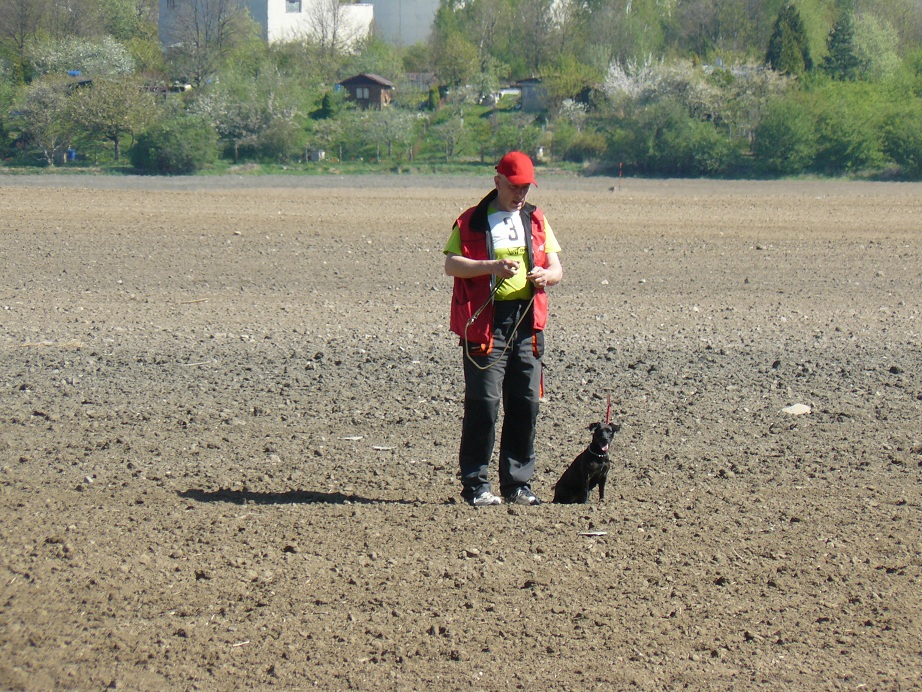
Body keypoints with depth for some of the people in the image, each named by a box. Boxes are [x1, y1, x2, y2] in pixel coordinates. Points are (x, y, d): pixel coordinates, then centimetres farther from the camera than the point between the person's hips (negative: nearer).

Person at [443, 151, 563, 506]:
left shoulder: (536, 221, 18)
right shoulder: (471, 221, 4)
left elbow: (556, 268, 16)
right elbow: (451, 264, -7)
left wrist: (546, 275, -8)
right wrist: (492, 267, -21)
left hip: (528, 322, 5)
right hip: (485, 321, -5)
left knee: (527, 403, 4)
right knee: (484, 402, -7)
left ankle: (517, 483, 13)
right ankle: (475, 484, -1)